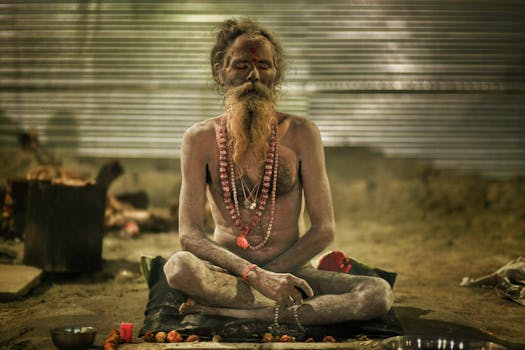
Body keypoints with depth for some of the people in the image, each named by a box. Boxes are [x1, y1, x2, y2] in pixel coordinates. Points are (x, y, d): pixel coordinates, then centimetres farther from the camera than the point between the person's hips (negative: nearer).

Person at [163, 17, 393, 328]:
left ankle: (228, 312, -28)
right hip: (228, 273, -1)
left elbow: (324, 229, -2)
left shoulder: (300, 133, -1)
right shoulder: (201, 139, -2)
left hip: (290, 272, 2)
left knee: (380, 293, -27)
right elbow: (189, 234, -9)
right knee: (179, 267, -36)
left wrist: (269, 275, -13)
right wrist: (255, 275, -22)